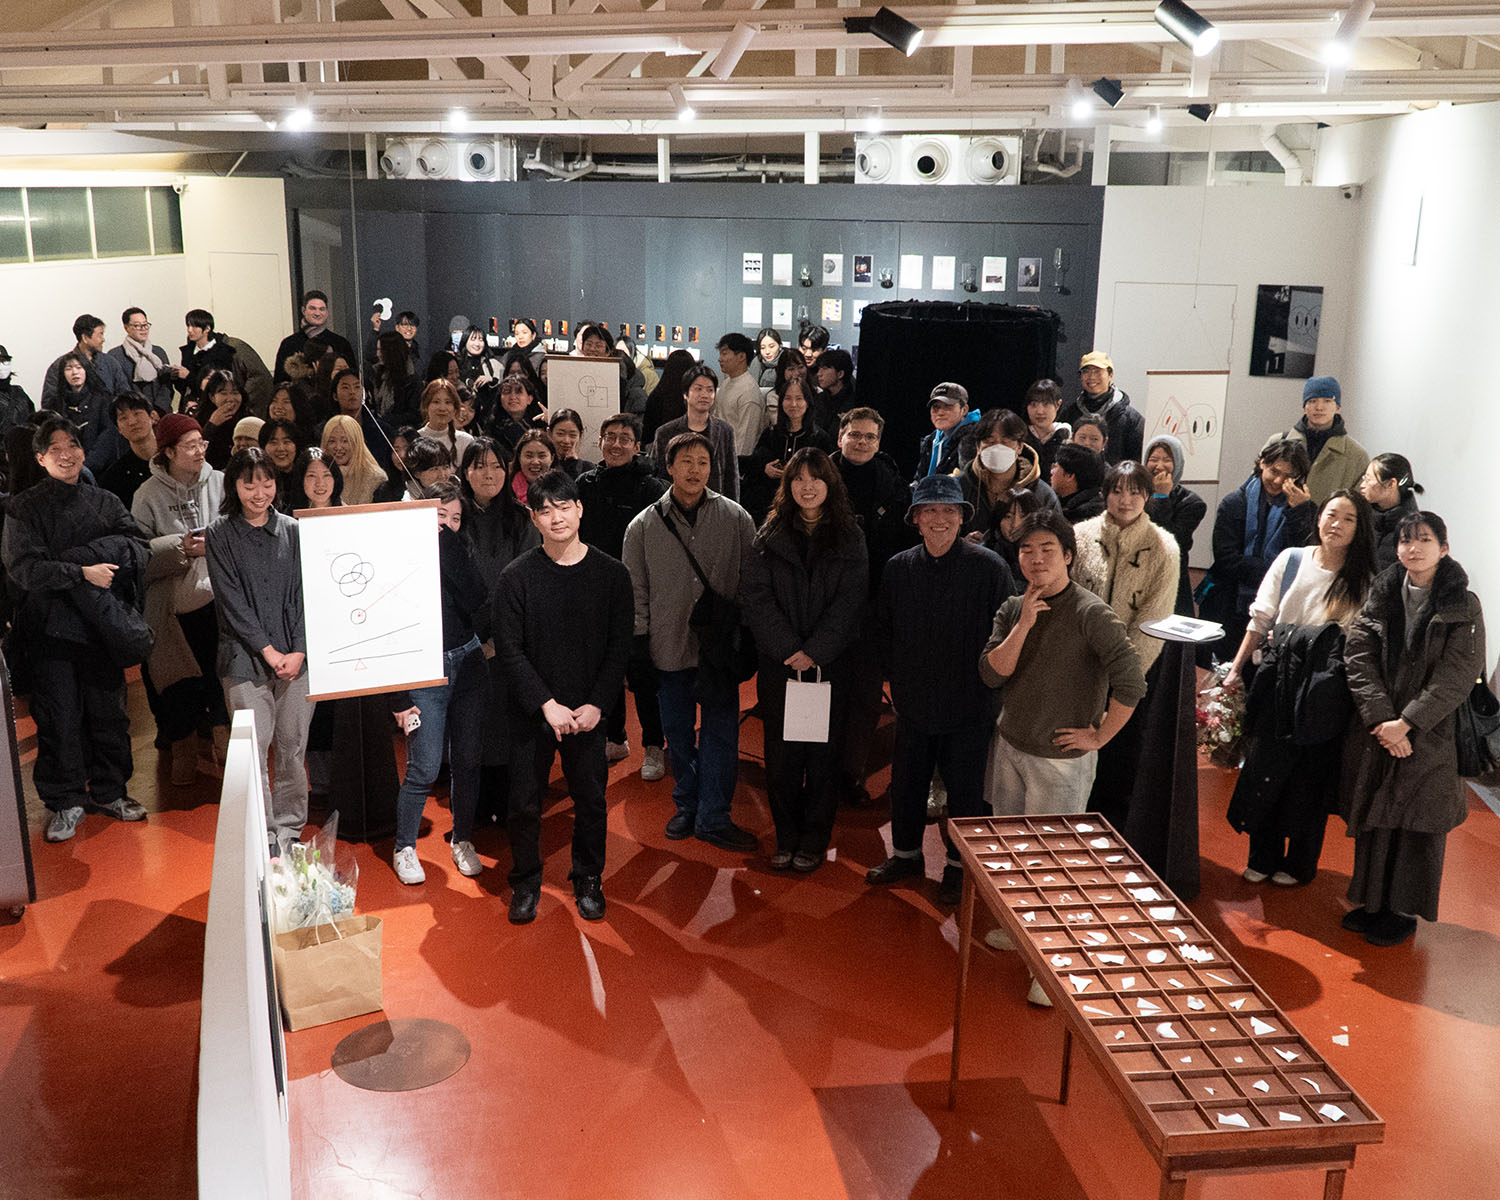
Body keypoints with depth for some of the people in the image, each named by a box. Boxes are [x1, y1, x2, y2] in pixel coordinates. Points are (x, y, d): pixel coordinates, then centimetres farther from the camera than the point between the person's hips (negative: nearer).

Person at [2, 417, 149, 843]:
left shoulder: (105, 502, 10)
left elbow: (137, 548, -3)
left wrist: (87, 552, -17)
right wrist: (83, 572, -19)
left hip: (101, 625, 3)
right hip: (51, 627, -3)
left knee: (109, 711, 8)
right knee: (59, 717, 1)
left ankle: (108, 791, 24)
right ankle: (65, 802, 14)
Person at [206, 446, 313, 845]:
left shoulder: (291, 530, 9)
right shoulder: (221, 534, 2)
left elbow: (302, 594, 6)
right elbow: (231, 600, -4)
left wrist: (298, 650, -6)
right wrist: (268, 650, -10)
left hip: (295, 658, 2)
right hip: (246, 659, -2)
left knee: (293, 749, 6)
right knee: (254, 751, -4)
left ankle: (289, 832, 19)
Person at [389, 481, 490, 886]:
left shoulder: (458, 550, 3)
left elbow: (475, 602, -14)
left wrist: (447, 539, -15)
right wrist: (399, 698, -10)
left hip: (468, 662, 4)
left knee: (468, 760, 10)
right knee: (424, 768, -3)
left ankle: (462, 841, 28)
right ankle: (404, 849, 16)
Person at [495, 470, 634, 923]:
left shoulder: (611, 574, -2)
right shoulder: (517, 576, -6)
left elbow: (620, 648, -1)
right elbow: (509, 649, -7)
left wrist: (595, 705, -10)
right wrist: (548, 704, -15)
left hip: (588, 712, 1)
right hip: (532, 712, -1)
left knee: (591, 799, 10)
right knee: (524, 802, 7)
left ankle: (588, 880, 30)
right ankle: (525, 882, 27)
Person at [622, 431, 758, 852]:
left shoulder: (736, 519, 1)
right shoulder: (644, 525, 2)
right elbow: (636, 590, 6)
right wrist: (639, 644, 2)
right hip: (669, 648, 1)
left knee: (720, 733, 0)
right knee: (678, 735, 12)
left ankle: (714, 818, 11)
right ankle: (687, 807, 29)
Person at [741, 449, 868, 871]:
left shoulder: (849, 538, 3)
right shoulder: (769, 538, 5)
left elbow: (849, 600, -5)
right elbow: (755, 597, -3)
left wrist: (815, 652, -14)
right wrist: (789, 649, -13)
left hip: (830, 663, -1)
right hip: (778, 663, 1)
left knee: (823, 754, 3)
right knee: (780, 754, 3)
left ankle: (814, 841, 16)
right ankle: (786, 838, 17)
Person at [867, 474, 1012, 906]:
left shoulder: (989, 568, -12)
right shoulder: (898, 568, 1)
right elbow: (884, 630, 13)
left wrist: (987, 681, -7)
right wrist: (898, 679, 8)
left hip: (969, 707, -4)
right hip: (914, 702, 4)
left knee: (965, 790, 9)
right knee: (906, 782, 17)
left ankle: (959, 866, 28)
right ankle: (906, 854, 37)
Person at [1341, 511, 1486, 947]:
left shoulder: (1463, 607, -6)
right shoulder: (1381, 596, 4)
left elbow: (1457, 676, -12)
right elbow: (1358, 657, -4)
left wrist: (1406, 723, -17)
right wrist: (1381, 717, -15)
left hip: (1430, 736, -3)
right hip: (1377, 731, 4)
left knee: (1417, 823, 4)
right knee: (1373, 818, 11)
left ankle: (1404, 911, 17)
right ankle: (1373, 902, 26)